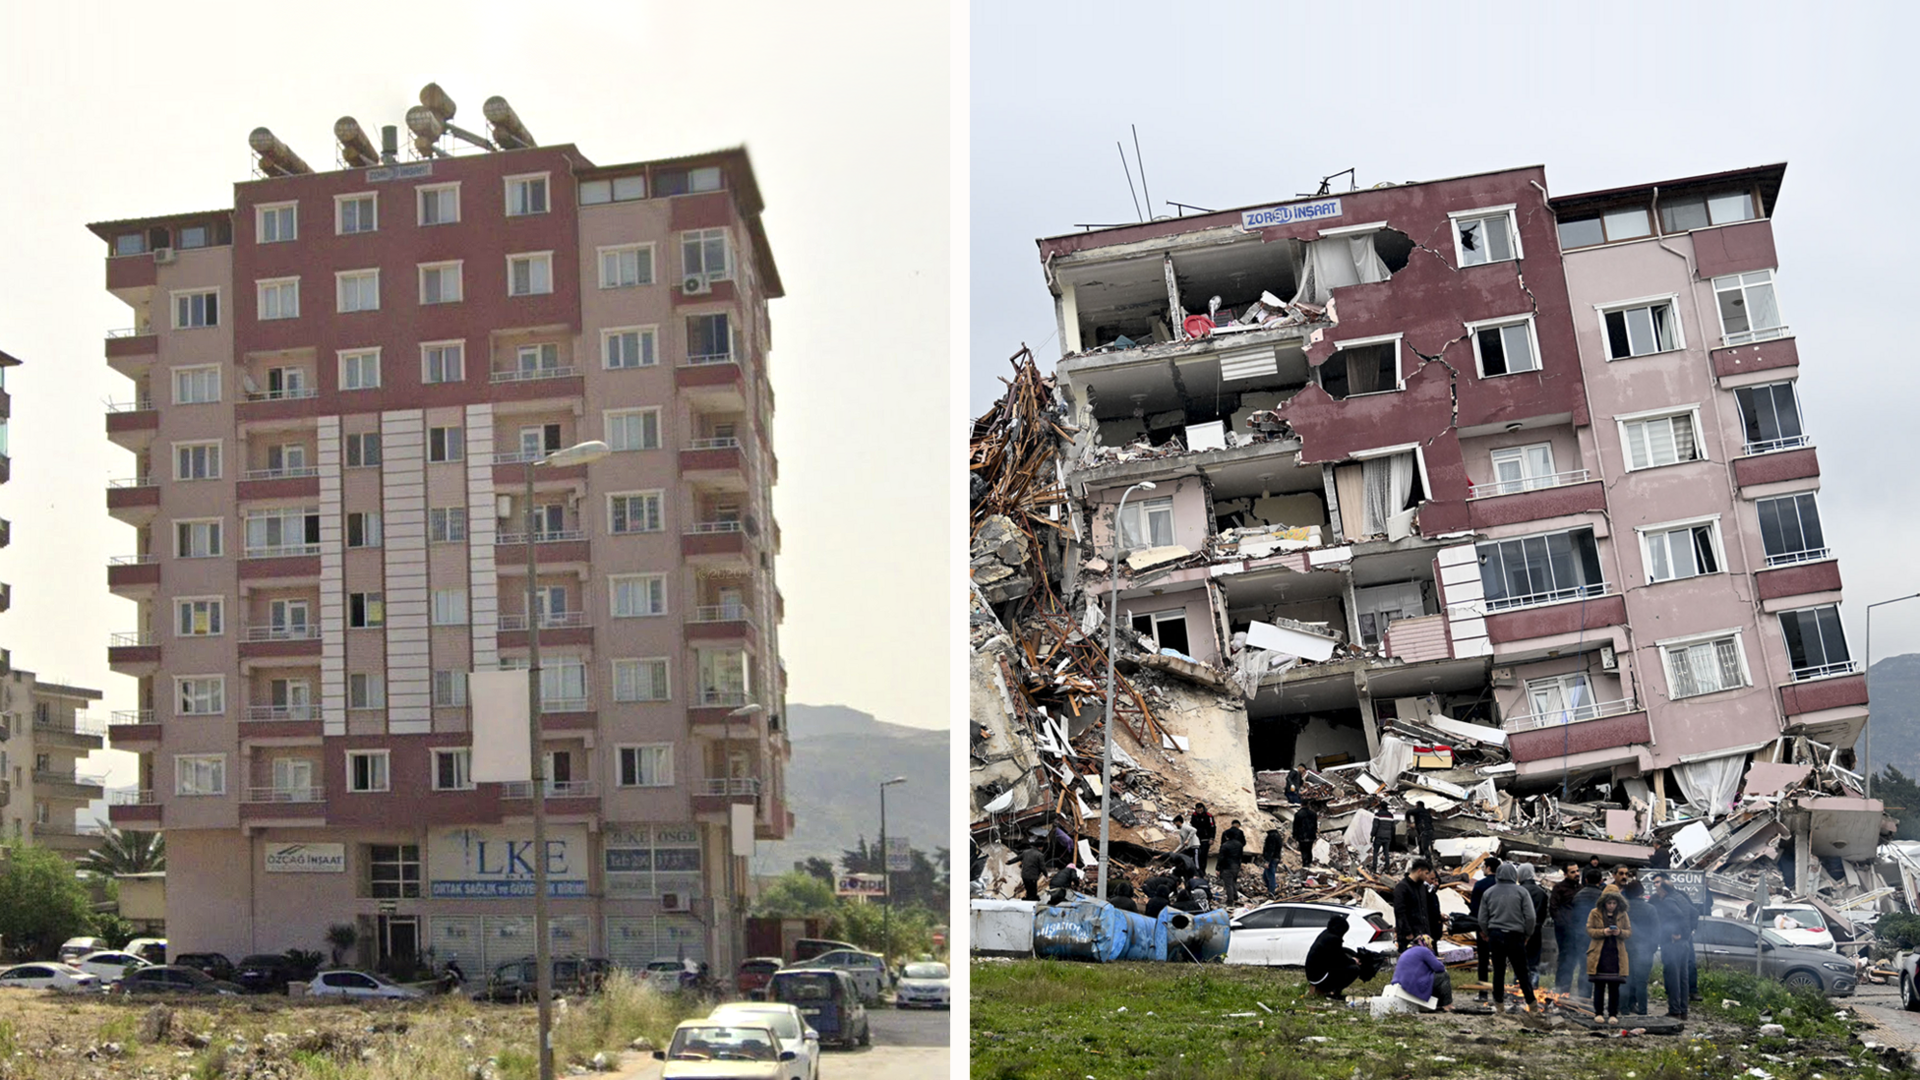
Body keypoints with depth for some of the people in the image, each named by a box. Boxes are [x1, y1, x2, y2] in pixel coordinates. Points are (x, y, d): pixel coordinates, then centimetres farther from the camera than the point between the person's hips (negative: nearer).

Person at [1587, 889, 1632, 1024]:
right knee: (1599, 986, 3)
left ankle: (1613, 1014, 6)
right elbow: (1589, 930, -1)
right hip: (1599, 955, -1)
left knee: (1614, 986, 1)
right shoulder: (1595, 914, 2)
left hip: (1616, 955, 1)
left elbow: (1629, 932, 7)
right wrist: (1603, 932, -17)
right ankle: (1598, 1013, 10)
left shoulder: (1623, 915, 8)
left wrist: (1620, 932, -15)